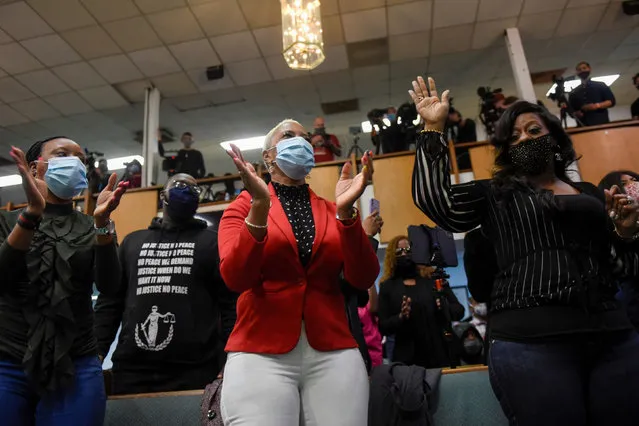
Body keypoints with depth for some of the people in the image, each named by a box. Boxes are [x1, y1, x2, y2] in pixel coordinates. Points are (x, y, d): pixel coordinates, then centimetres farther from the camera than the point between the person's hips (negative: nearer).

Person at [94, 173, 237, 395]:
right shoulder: (132, 241, 17)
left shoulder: (213, 242, 7)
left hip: (194, 373, -2)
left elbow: (230, 305, 0)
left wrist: (227, 364, -9)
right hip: (131, 371, 3)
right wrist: (96, 353, 6)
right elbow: (109, 302, 17)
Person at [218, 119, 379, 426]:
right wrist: (260, 207, -21)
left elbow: (363, 279, -1)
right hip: (260, 352, -2)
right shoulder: (243, 207, 5)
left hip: (333, 353, 3)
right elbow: (235, 278, -9)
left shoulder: (333, 212, 11)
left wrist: (346, 211, -13)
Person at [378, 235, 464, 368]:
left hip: (440, 355, 1)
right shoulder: (387, 286, 4)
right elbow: (383, 326, 0)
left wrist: (444, 308, -14)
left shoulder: (433, 279, 7)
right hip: (407, 359, -1)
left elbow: (459, 310, 8)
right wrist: (400, 318, -19)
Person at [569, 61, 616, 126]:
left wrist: (597, 105, -11)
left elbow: (611, 102, 6)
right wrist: (576, 114, -4)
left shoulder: (600, 85, 13)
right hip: (584, 126, 1)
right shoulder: (574, 92, 18)